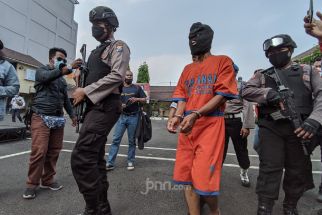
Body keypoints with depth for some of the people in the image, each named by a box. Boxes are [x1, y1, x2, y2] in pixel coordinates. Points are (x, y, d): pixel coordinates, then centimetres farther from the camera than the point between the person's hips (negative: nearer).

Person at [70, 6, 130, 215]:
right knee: (95, 158, 10)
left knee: (81, 158, -18)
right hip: (94, 107, 10)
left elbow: (117, 76, -15)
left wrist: (86, 91, -14)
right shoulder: (96, 51, 27)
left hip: (105, 107, -10)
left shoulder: (118, 46, 1)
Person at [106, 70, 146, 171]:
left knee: (132, 141, 6)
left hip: (133, 117, -1)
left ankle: (130, 162, 18)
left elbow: (145, 99, 9)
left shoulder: (137, 88, 8)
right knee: (115, 139, -2)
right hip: (122, 116, 1)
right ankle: (110, 163, 3)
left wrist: (136, 99, -10)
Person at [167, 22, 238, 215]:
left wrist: (196, 115, -19)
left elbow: (222, 95, -6)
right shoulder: (187, 69, 21)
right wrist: (178, 116, -6)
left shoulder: (222, 61, 5)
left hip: (210, 125, -5)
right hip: (187, 127, 6)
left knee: (204, 180, -7)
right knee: (187, 177, 7)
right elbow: (182, 96, 15)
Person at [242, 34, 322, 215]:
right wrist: (269, 93, -18)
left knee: (298, 170, 11)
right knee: (270, 168, -3)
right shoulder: (263, 75, 13)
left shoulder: (308, 71, 12)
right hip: (271, 128, -1)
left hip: (299, 128, 2)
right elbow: (245, 91, 0)